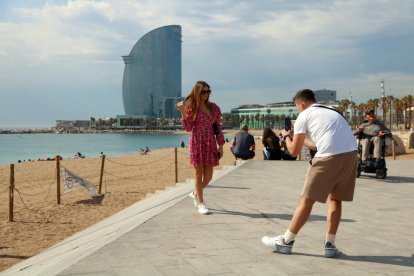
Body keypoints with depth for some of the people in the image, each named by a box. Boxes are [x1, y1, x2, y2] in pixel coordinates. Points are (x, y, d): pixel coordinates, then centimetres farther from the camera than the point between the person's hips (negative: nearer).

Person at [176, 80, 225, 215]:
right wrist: (183, 112, -17)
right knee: (199, 174, 0)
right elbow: (188, 128, -5)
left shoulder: (214, 108, 9)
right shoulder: (191, 107, 0)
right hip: (196, 143, -4)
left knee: (208, 176, 5)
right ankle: (201, 204, 9)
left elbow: (218, 127, 11)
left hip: (210, 143, 4)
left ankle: (195, 194, 33)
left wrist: (220, 145, 6)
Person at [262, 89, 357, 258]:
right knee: (335, 199, 20)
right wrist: (299, 136, 47)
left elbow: (294, 150, 10)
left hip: (329, 158, -6)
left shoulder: (304, 116, 9)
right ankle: (330, 244, 19)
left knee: (306, 200, 6)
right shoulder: (332, 112, 29)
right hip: (351, 154, 6)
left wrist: (287, 136, 29)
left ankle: (286, 241, 16)